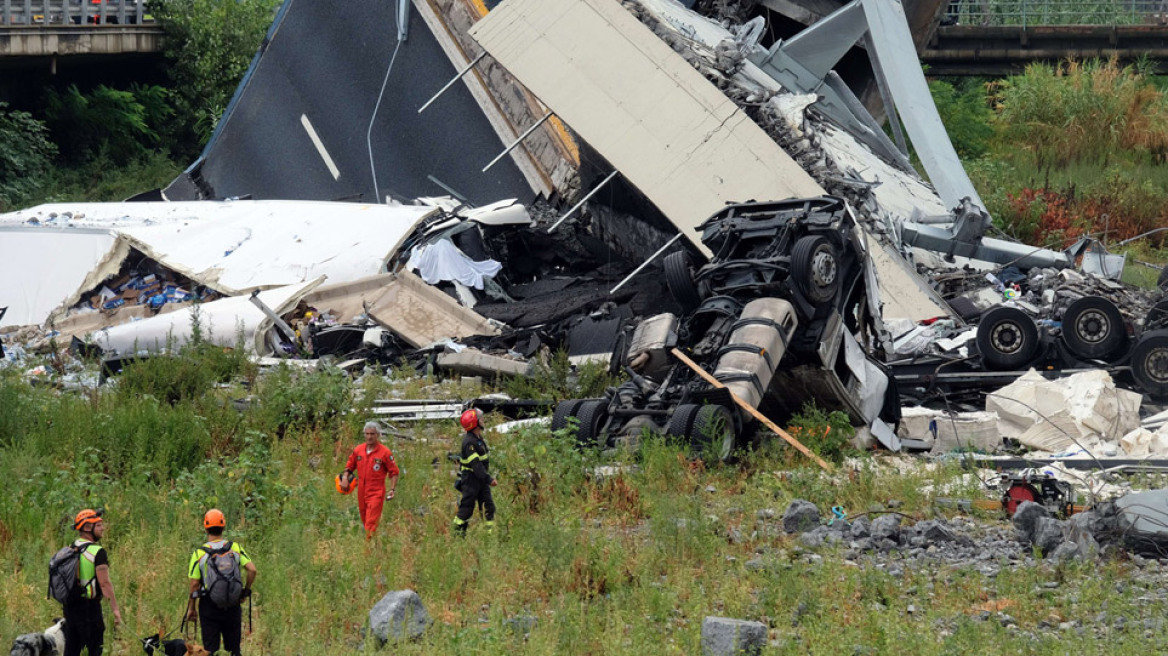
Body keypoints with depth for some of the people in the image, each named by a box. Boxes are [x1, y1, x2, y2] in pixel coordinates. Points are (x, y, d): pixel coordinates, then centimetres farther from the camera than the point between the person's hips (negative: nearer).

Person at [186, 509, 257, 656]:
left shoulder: (199, 553, -7)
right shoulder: (235, 548, -2)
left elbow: (194, 584, -6)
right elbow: (252, 570, -10)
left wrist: (191, 608, 4)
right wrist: (245, 592, 6)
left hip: (209, 605, -2)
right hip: (233, 605, 2)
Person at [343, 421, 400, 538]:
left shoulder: (385, 452, -7)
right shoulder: (358, 450, 5)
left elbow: (393, 472, -2)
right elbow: (349, 466, 17)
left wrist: (392, 489, -9)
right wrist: (345, 477, 1)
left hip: (376, 492, -5)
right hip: (361, 492, 5)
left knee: (371, 523, -12)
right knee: (364, 521, 15)